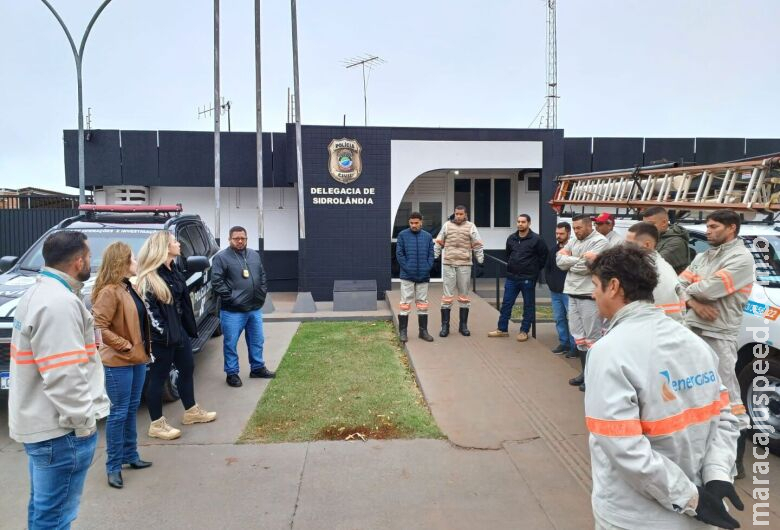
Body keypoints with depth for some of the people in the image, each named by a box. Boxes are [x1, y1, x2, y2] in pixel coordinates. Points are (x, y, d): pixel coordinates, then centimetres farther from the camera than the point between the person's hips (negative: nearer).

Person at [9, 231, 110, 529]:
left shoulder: (38, 293, 12)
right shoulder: (59, 302, -23)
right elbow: (63, 375, -27)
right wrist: (84, 421, -16)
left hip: (41, 421, 11)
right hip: (60, 427, -11)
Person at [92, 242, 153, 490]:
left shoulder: (129, 287, 10)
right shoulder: (109, 292, -19)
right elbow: (98, 327, -23)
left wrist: (144, 347, 8)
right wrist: (124, 346, -18)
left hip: (137, 359, 9)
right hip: (118, 363, -9)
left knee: (131, 410, 19)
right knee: (118, 413, 2)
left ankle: (130, 455, 32)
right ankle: (113, 466, 15)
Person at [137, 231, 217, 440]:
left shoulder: (173, 270, 11)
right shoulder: (150, 277, -17)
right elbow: (148, 308, -19)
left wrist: (189, 327, 16)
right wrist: (162, 332, -19)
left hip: (179, 330, 9)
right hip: (161, 337, -9)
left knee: (187, 368, 18)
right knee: (159, 377, 2)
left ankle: (191, 411, 34)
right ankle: (157, 424, 15)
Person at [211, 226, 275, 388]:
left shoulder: (254, 255, 12)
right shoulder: (221, 257, -8)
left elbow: (262, 275, 18)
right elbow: (216, 281, -13)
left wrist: (262, 293, 8)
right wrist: (230, 298, -17)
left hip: (255, 309, 6)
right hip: (232, 311, -6)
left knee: (257, 341, 16)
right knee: (230, 343, 3)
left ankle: (257, 368, 30)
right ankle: (231, 373, 16)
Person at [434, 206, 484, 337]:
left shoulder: (471, 226, 4)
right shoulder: (447, 225, 6)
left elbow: (477, 246, 3)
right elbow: (439, 244, 8)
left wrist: (481, 261, -3)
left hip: (465, 265, 0)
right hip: (448, 264, 0)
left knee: (464, 295, 9)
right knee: (447, 295, 1)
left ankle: (463, 325, 18)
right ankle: (445, 326, 7)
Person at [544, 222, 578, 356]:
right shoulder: (554, 250, 12)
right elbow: (547, 268, 22)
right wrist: (550, 282, 12)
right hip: (555, 292, 7)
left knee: (571, 318, -3)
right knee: (559, 318, 12)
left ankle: (574, 346, 4)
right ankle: (564, 343, 22)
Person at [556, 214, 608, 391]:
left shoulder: (600, 241, -9)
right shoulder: (573, 241, 14)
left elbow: (585, 267, -20)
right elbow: (559, 260, 1)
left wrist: (569, 260, -4)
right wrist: (580, 258, -11)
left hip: (589, 296, -8)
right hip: (573, 294, 8)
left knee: (591, 338, 0)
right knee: (578, 336, 14)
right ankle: (585, 372, 26)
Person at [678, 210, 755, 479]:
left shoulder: (741, 257, -10)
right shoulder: (702, 256, 15)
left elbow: (709, 289, -21)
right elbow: (680, 283, 7)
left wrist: (691, 289, 1)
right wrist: (694, 302, -12)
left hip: (718, 336, -8)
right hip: (691, 329, 8)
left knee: (727, 396, -3)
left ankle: (736, 461, 6)